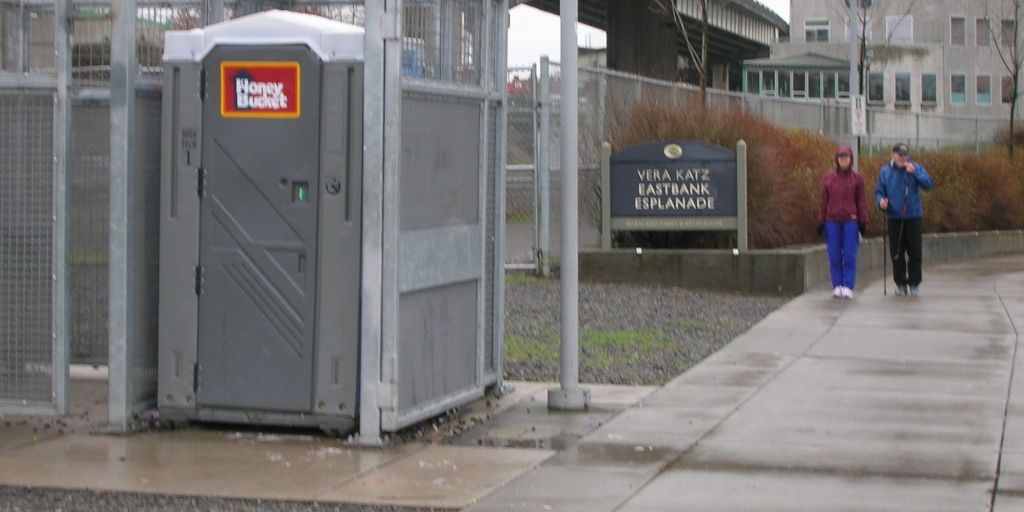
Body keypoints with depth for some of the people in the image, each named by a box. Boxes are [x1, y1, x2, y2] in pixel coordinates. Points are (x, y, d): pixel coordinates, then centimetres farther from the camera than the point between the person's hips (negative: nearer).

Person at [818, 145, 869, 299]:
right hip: (832, 221, 1)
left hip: (850, 221, -1)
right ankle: (837, 286, 8)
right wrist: (821, 221, 6)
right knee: (834, 256, 2)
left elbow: (861, 200, 4)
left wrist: (863, 221, 0)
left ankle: (848, 286, -2)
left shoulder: (857, 177, 3)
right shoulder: (829, 177, 6)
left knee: (850, 256, -4)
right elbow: (824, 200, 8)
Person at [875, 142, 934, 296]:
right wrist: (881, 201, -12)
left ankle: (914, 283, 10)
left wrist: (915, 172, -22)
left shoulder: (916, 168, 1)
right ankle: (900, 283, 12)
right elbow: (879, 192, 9)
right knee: (896, 253, 2)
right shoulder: (885, 172, 5)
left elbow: (928, 184, -10)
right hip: (894, 217, 1)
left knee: (914, 252, 0)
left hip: (913, 216, -1)